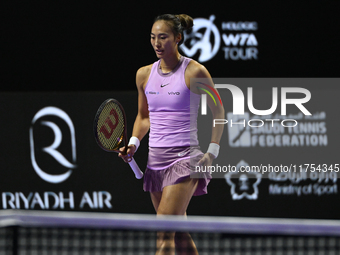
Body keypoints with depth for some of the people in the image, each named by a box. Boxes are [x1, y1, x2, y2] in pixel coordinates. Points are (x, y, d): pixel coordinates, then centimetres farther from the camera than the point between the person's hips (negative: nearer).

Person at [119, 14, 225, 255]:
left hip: (185, 157, -6)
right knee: (179, 233, 9)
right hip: (156, 158, 6)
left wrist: (212, 152, -4)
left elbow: (218, 112, 4)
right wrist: (133, 144, 4)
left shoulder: (195, 72, -6)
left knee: (165, 229, -17)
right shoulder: (144, 74, 8)